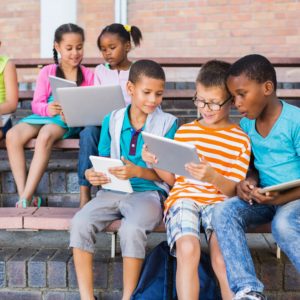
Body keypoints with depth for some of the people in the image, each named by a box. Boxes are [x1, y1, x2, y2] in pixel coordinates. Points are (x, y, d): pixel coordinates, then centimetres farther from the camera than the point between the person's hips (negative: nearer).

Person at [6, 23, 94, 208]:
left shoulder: (88, 75, 9)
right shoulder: (47, 72, 11)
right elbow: (36, 104, 5)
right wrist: (48, 109, -18)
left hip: (70, 122, -3)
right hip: (44, 116, 3)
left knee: (45, 135, -38)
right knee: (13, 136, -28)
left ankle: (26, 198, -34)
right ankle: (23, 196, -28)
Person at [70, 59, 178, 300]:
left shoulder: (168, 123, -1)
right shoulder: (112, 120, 9)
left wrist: (137, 171, -19)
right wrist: (93, 174, -9)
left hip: (149, 192, -3)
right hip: (113, 191, 4)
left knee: (132, 229, -33)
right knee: (80, 223, -22)